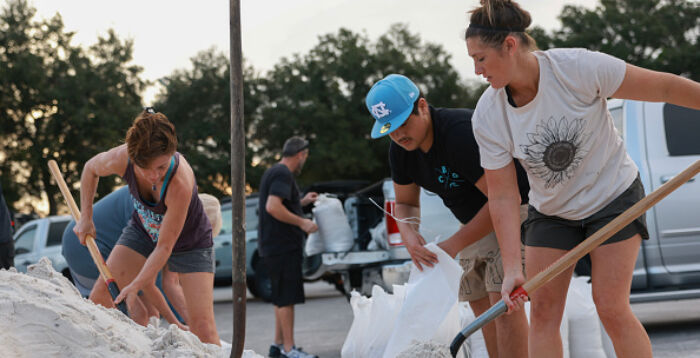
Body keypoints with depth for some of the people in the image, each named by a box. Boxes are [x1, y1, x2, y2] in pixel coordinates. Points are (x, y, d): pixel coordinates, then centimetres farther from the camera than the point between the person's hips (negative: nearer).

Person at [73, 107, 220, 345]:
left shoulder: (180, 183, -41)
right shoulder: (120, 160, -29)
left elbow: (164, 247, -32)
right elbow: (91, 169, -1)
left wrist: (135, 286, -32)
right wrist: (86, 217, -1)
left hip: (189, 242, -4)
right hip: (143, 230, 4)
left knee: (201, 325, -14)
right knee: (100, 297, -5)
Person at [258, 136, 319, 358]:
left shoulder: (274, 172, 18)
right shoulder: (283, 174, -14)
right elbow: (273, 207, -26)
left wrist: (302, 202, 26)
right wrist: (302, 222, -20)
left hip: (273, 246, 11)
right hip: (283, 246, -11)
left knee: (282, 298, 16)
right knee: (286, 298, -9)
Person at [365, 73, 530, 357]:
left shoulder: (461, 133, -31)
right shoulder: (401, 149, -4)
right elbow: (405, 202, 9)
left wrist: (454, 245, -28)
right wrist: (409, 233, -17)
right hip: (477, 220, 9)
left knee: (503, 298, -20)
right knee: (479, 302, 6)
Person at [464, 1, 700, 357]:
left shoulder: (578, 67, -28)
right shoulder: (487, 117, -16)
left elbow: (664, 87, -20)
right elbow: (503, 197, -13)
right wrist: (512, 269, -19)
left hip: (613, 195, -4)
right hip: (550, 213, 4)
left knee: (611, 308, -10)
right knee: (542, 310, -3)